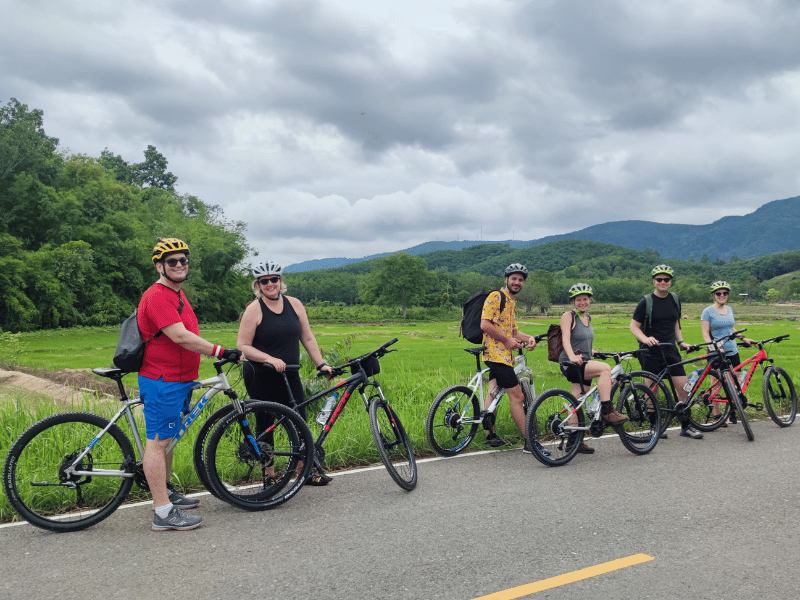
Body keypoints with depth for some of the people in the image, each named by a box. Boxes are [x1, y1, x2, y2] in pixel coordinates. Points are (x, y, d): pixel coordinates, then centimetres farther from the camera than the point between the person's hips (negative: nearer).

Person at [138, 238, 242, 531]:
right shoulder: (157, 296, -18)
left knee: (166, 438, 20)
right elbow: (180, 336, -27)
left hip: (177, 379, 10)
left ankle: (166, 492, 33)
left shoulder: (177, 293, 16)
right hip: (161, 381, -10)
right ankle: (164, 513, -3)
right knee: (158, 441, -6)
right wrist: (220, 351, -25)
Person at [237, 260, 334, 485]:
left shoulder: (294, 304, 4)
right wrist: (270, 359, -24)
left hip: (290, 376, 4)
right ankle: (269, 475, 18)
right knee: (266, 426, 4)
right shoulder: (254, 310, -9)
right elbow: (242, 346, -12)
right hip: (261, 378, -4)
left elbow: (307, 338, 8)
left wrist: (321, 364, 0)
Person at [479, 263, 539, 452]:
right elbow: (485, 325, -20)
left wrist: (529, 338, 4)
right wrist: (507, 340, -15)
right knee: (517, 396, -8)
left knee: (493, 392, 14)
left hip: (503, 353, 10)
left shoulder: (512, 302, 21)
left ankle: (490, 435, 22)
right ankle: (529, 442, -3)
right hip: (497, 353, -10)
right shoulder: (495, 297, -10)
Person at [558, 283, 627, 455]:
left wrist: (592, 352, 18)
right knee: (605, 368, -27)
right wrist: (572, 357, -37)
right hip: (570, 364, -7)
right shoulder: (568, 316, -7)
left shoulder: (587, 318, 16)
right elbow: (566, 339, -21)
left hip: (584, 365, 7)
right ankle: (607, 410, -23)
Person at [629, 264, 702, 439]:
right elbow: (634, 326, -5)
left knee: (684, 388, 0)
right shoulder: (646, 302, -6)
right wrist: (645, 339, -22)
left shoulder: (675, 299, 10)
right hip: (651, 352, -4)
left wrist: (681, 341, 9)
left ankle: (685, 426, 14)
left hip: (670, 350, 5)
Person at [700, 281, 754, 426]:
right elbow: (705, 334, -9)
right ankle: (716, 415, 8)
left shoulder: (729, 309, 12)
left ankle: (732, 412, 19)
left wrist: (744, 338, 15)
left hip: (732, 351, 5)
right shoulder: (708, 311, -6)